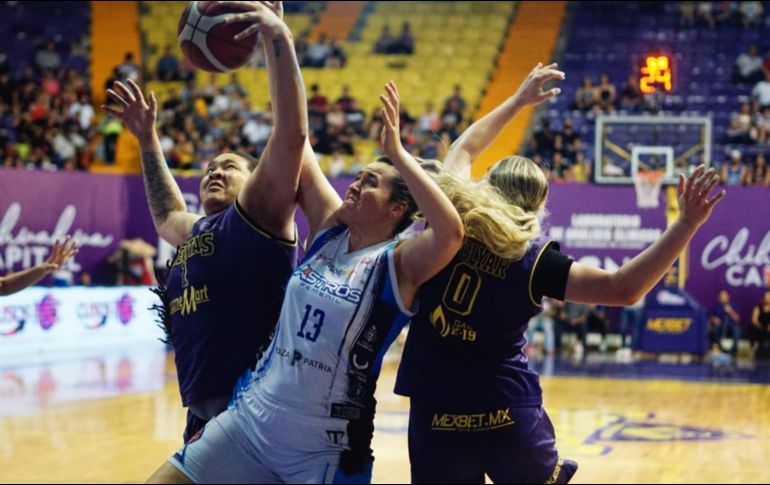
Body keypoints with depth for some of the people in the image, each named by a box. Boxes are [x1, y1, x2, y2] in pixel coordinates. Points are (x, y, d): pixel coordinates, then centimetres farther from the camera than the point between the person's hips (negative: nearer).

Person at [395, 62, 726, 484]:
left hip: (435, 414, 2)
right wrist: (687, 223, -18)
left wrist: (519, 100, 29)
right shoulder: (536, 261, -9)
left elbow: (463, 150, 18)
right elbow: (624, 289, -17)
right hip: (509, 414, -2)